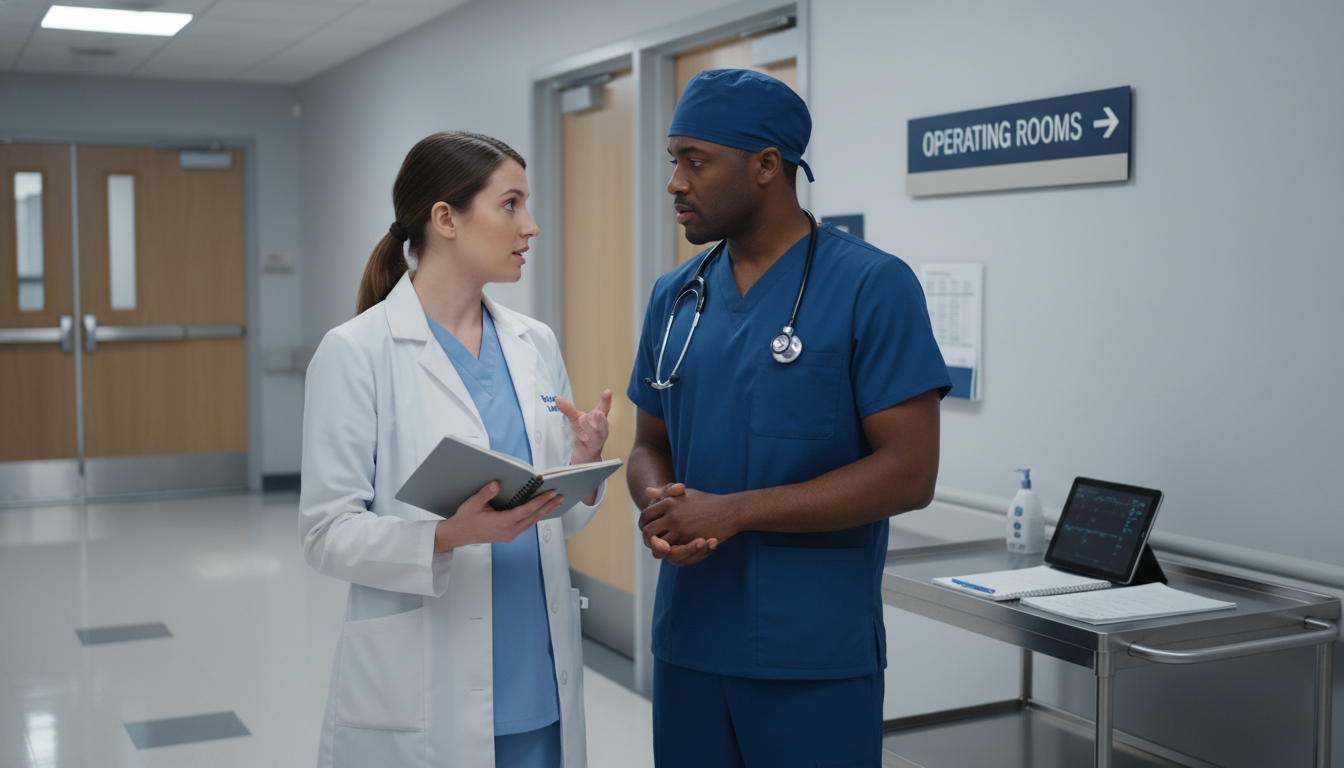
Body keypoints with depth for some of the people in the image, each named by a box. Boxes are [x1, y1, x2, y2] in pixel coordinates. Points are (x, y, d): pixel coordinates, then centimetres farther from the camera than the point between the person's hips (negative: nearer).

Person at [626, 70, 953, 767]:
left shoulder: (872, 286, -9)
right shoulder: (675, 296, 9)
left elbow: (909, 473, -15)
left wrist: (732, 512, -18)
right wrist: (661, 512, -8)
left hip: (815, 658, -5)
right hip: (687, 644, 5)